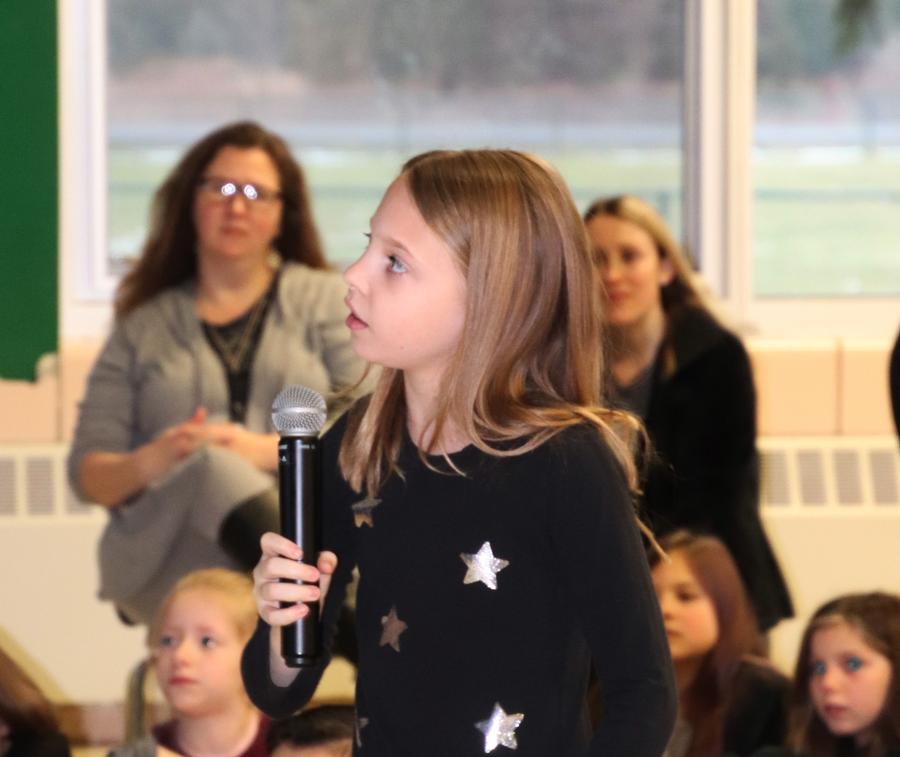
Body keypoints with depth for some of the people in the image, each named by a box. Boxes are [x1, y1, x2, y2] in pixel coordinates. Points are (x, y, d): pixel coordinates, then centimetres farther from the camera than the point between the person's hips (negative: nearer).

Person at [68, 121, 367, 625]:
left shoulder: (325, 300, 18)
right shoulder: (144, 329, 21)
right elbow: (90, 475, 14)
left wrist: (271, 451, -11)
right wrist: (150, 463, -9)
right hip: (169, 569, 0)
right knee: (213, 469, -37)